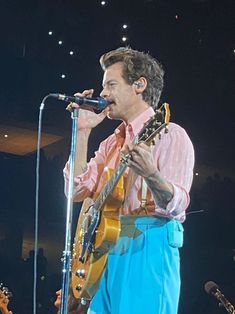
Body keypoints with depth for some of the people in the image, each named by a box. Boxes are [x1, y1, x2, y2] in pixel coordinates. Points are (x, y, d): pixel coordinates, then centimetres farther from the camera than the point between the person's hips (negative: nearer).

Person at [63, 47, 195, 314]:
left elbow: (177, 206, -15)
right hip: (105, 253, 7)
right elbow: (77, 190, 8)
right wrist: (82, 131, 7)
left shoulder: (169, 135, -3)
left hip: (148, 250, -7)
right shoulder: (112, 142, 19)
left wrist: (150, 174, -35)